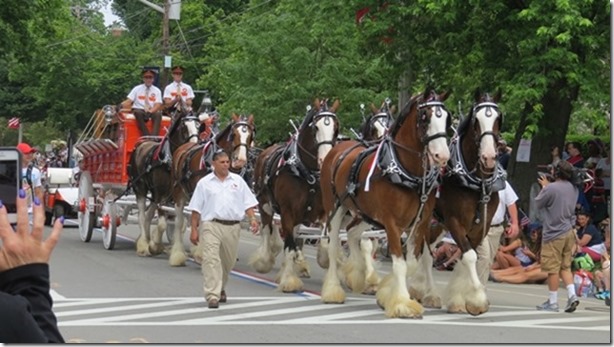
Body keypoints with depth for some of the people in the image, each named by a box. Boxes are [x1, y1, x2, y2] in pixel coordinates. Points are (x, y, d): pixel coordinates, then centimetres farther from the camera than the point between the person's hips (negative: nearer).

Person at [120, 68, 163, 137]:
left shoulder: (157, 91, 11)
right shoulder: (137, 89, 11)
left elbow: (158, 105, -2)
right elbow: (128, 101, 2)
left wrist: (150, 112, -23)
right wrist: (121, 105, -20)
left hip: (151, 112, 0)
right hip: (139, 110, 0)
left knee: (158, 114, -33)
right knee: (138, 112, -36)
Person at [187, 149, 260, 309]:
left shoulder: (238, 181, 11)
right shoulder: (204, 183, 4)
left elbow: (248, 203, 11)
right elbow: (196, 209, 4)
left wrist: (253, 219, -5)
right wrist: (194, 230, 0)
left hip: (232, 226, 3)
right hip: (211, 225, -3)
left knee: (228, 261, 14)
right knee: (211, 259, -14)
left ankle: (221, 288, 38)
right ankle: (212, 296, -16)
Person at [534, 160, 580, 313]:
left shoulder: (551, 188, -19)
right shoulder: (574, 189, 5)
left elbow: (538, 203, -4)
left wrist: (544, 187, 8)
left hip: (554, 234, -7)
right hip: (569, 232, 7)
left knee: (553, 269, 1)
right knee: (565, 267, 15)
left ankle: (552, 302, 7)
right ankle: (572, 295, 3)